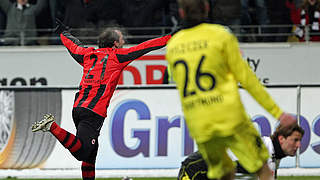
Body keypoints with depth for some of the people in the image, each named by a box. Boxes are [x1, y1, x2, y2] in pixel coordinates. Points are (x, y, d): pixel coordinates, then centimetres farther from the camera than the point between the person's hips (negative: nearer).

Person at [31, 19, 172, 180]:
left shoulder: (89, 54, 19)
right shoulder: (117, 55, 3)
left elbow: (73, 45, 36)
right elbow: (144, 48, 2)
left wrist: (63, 32, 56)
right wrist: (169, 38, 7)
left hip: (78, 107, 8)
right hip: (94, 111, -8)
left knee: (91, 150, 15)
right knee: (81, 152, -19)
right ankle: (52, 127, -26)